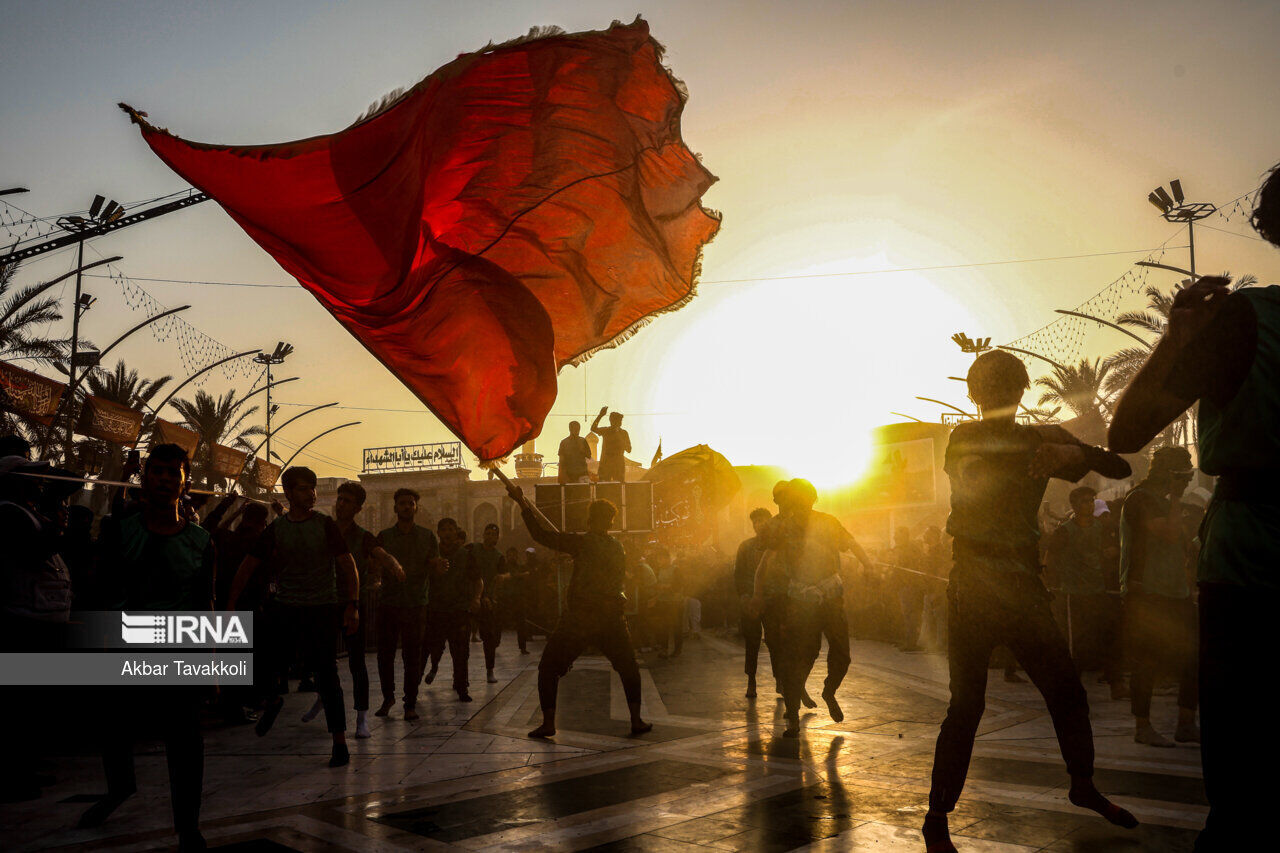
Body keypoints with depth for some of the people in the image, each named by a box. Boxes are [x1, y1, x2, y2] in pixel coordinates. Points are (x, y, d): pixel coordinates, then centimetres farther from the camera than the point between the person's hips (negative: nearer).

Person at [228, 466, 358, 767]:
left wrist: (353, 605, -10)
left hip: (323, 609, -2)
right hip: (285, 607, 2)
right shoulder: (275, 529, 4)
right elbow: (248, 566, 11)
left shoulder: (326, 525, 0)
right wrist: (231, 605, 8)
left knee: (327, 675, 0)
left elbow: (348, 565, -1)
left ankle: (340, 743, 9)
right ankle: (273, 700, 30)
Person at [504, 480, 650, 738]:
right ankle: (636, 720, 15)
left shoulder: (582, 542, -9)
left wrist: (522, 502, -6)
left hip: (577, 619, -4)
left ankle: (548, 722, 4)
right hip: (611, 619, 4)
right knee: (629, 668, 20)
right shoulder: (618, 547, 6)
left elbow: (541, 535, -11)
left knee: (548, 668, 10)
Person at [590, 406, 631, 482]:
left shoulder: (623, 433, 7)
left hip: (619, 465, 1)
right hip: (605, 464, -1)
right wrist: (600, 415, -26)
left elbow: (629, 450, 4)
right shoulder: (605, 430, 4)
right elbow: (593, 429, -15)